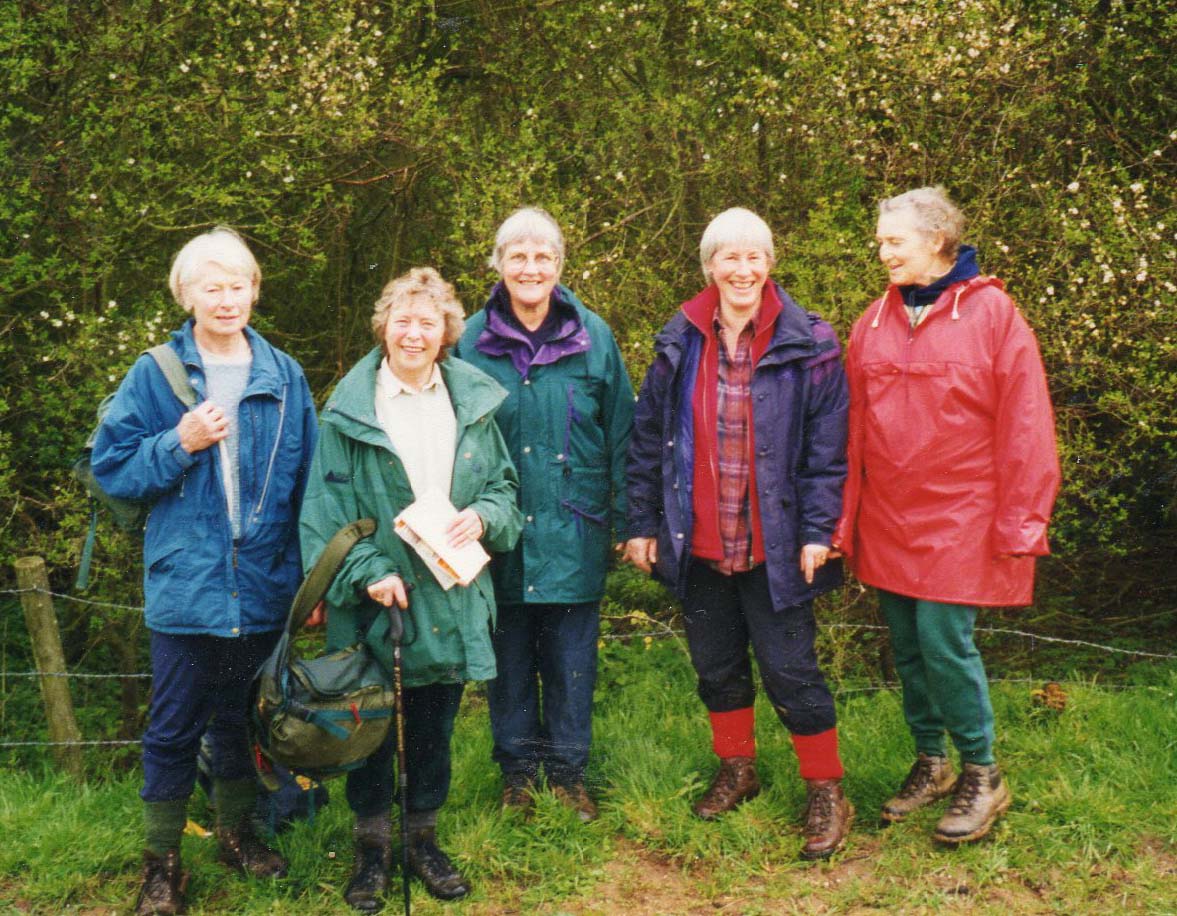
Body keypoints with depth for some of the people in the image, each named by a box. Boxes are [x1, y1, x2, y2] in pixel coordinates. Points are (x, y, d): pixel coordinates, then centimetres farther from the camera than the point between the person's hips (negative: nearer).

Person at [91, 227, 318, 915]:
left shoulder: (284, 376, 4)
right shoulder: (154, 376, -2)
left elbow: (308, 479, 5)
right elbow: (111, 467, -2)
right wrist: (180, 444, -18)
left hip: (265, 585, 2)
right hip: (186, 584, -2)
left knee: (243, 718, 17)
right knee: (174, 728, 6)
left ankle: (238, 832, 36)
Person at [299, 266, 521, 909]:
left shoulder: (473, 402, 5)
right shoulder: (349, 408, -7)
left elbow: (504, 484, 12)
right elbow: (327, 507, -8)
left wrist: (483, 516, -10)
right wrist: (367, 572, -18)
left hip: (451, 601, 3)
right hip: (375, 603, -3)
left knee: (435, 728, 14)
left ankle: (423, 837, 32)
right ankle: (372, 844, 27)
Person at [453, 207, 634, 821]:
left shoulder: (592, 336, 0)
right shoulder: (473, 340, 0)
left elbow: (621, 433, 5)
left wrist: (627, 518, 2)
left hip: (574, 532, 0)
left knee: (571, 658, 8)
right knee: (509, 657, 10)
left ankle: (567, 772, 24)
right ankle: (517, 771, 26)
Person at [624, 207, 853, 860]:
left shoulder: (806, 345, -6)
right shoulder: (679, 345, 3)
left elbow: (827, 446, -7)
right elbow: (646, 439, 7)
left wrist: (817, 531, -11)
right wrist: (643, 524, 5)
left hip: (775, 546, -4)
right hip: (698, 542, 4)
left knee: (789, 669, 1)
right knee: (715, 663, 17)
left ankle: (827, 793, 17)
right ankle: (736, 768, 37)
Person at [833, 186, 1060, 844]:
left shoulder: (992, 313, -7)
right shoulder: (876, 321, 7)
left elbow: (1024, 426, -8)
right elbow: (855, 428, 7)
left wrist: (1020, 524, -10)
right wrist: (847, 519, 5)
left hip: (960, 518, -5)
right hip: (887, 520, 5)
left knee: (944, 642, -6)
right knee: (909, 648, 11)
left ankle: (982, 775, 15)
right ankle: (931, 763, 30)